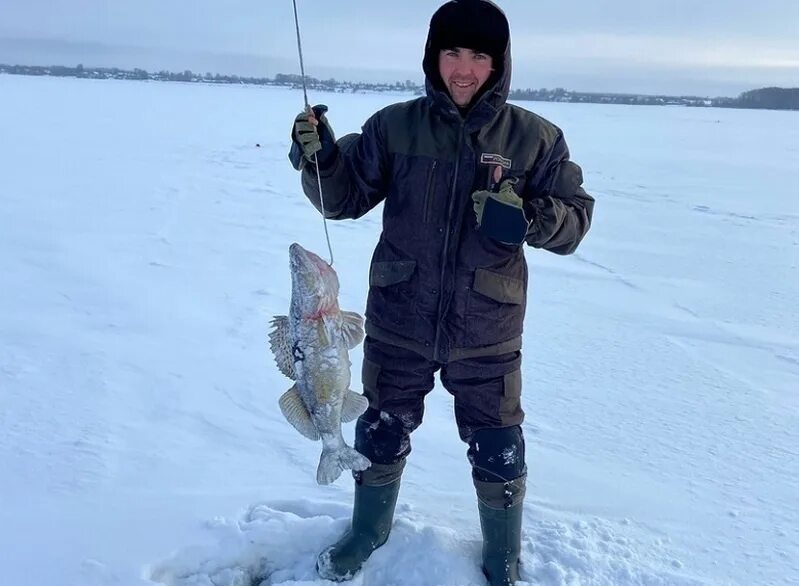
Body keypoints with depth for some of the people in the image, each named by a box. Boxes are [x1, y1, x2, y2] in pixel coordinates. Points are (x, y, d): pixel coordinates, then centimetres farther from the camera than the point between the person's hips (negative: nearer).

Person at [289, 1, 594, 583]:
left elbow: (575, 218, -5)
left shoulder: (535, 138, -6)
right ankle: (369, 531, 49)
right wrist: (320, 157, -21)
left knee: (498, 453, 12)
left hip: (486, 334, -1)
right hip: (399, 321, 1)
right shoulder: (396, 126, -4)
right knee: (381, 435, 20)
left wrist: (527, 216, -25)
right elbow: (346, 198, -2)